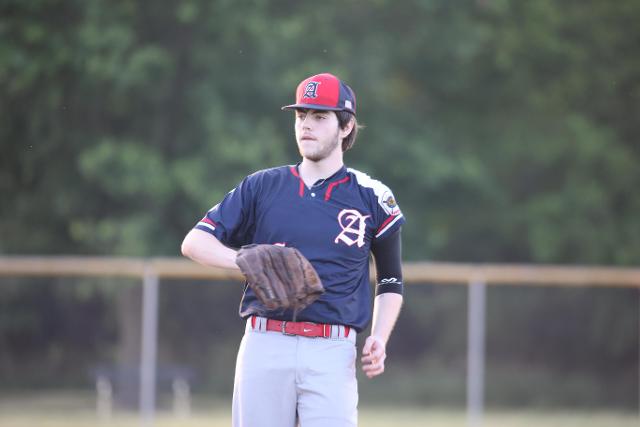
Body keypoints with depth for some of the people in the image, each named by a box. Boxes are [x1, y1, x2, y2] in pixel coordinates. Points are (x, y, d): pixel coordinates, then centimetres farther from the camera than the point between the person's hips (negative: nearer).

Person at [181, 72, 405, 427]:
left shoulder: (371, 198, 8)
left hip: (332, 354, -2)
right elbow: (194, 242, 5)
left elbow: (390, 282, 17)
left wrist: (379, 339, 0)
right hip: (265, 346, 2)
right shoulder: (262, 186, 10)